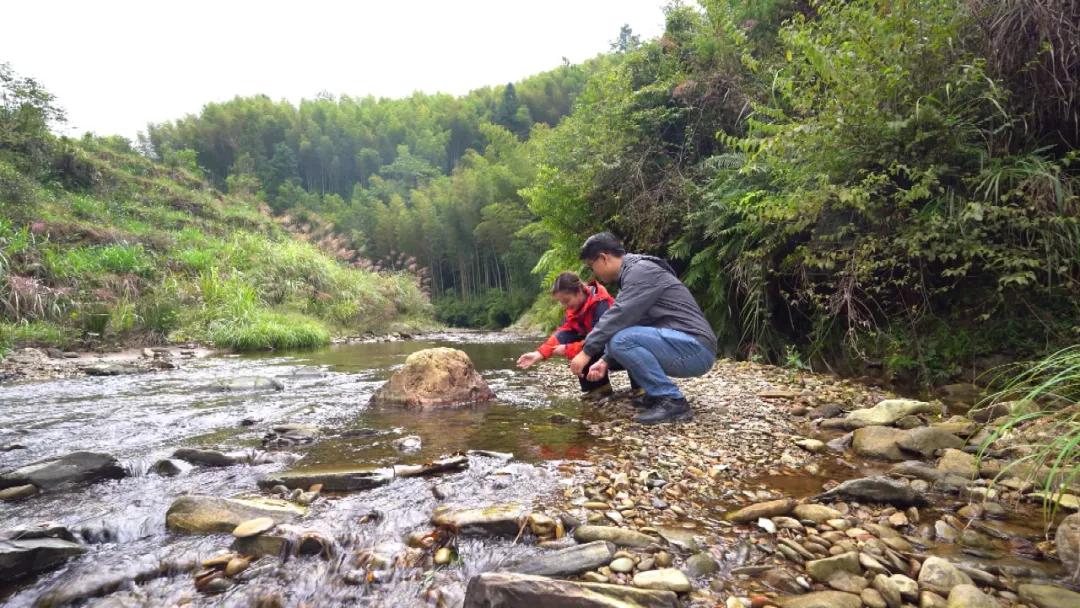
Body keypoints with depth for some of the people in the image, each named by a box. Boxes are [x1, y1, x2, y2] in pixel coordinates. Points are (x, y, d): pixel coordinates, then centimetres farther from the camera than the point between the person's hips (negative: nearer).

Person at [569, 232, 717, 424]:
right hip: (680, 345, 10)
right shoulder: (633, 273, 17)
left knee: (622, 340, -25)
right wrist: (606, 360, 5)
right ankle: (657, 393, 9)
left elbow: (619, 317, -23)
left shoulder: (641, 270, -13)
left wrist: (586, 352, -18)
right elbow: (623, 322, 15)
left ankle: (672, 401, -14)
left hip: (694, 349, -10)